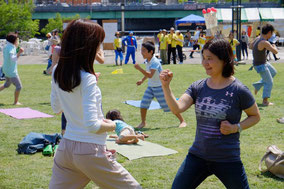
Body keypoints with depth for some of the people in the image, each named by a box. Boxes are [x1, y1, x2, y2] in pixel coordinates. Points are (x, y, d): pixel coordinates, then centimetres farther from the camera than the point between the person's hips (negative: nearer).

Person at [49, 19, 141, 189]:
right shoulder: (87, 79, -19)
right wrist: (111, 125, -5)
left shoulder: (57, 73, 2)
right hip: (90, 151, -7)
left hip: (65, 148, 7)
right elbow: (92, 125, -24)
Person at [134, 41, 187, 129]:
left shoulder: (155, 62, -25)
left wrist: (139, 68, -39)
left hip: (160, 86, -7)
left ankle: (182, 121, 12)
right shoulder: (147, 61, 3)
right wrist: (142, 80, 16)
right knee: (143, 103, -3)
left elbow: (150, 75, -36)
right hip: (150, 86, 8)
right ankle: (143, 122, 14)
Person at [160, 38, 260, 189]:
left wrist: (236, 128, -12)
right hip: (197, 156, 3)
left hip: (228, 159, -3)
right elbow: (177, 108, -12)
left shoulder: (239, 90, -9)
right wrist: (166, 86, -26)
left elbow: (255, 116, 4)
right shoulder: (198, 87, 1)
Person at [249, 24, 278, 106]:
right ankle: (265, 101, 8)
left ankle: (258, 85, 28)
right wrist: (274, 46, -11)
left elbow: (250, 46, 16)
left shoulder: (258, 38, -2)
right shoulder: (264, 42, -30)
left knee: (273, 72, 28)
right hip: (260, 66, -9)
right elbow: (275, 52, -32)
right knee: (269, 82, 1)